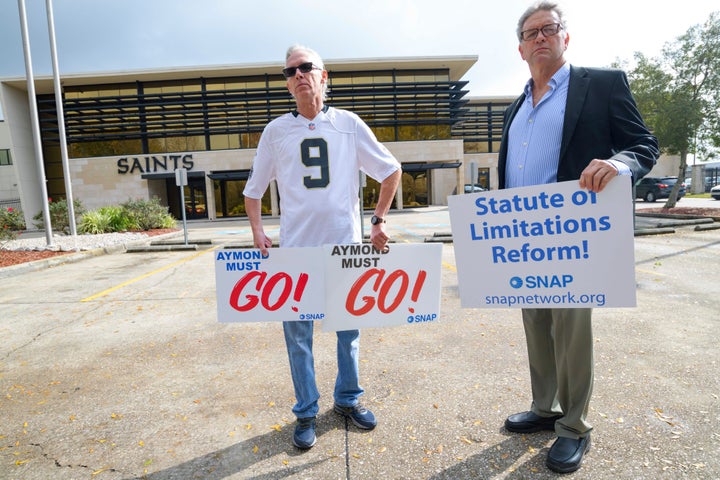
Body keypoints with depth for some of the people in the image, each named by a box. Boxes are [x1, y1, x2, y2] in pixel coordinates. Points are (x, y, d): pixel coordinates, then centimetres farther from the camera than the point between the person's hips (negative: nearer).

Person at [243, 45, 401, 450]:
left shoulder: (349, 124, 3)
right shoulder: (276, 131, 6)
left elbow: (391, 170, 9)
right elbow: (254, 189, 13)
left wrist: (379, 222, 4)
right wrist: (257, 231, -2)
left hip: (346, 246, 0)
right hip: (296, 249, 1)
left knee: (349, 328, 11)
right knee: (298, 334, 6)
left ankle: (349, 399, 33)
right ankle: (306, 413, 24)